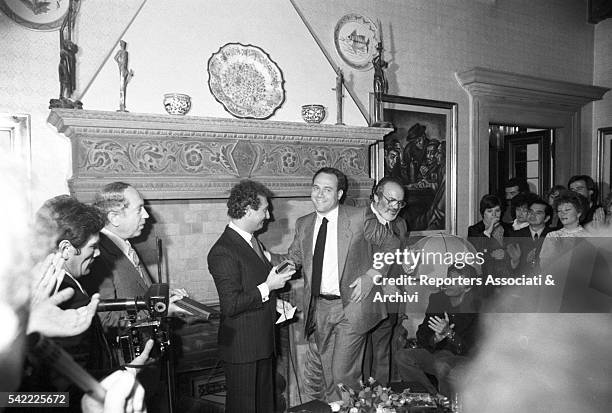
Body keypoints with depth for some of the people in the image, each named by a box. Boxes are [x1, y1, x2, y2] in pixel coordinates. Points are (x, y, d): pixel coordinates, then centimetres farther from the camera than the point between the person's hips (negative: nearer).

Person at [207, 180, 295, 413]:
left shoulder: (253, 241, 10)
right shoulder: (223, 251, -22)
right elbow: (231, 305, -25)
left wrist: (276, 304, 8)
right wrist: (267, 287, -20)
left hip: (263, 341, 9)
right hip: (242, 348, -9)